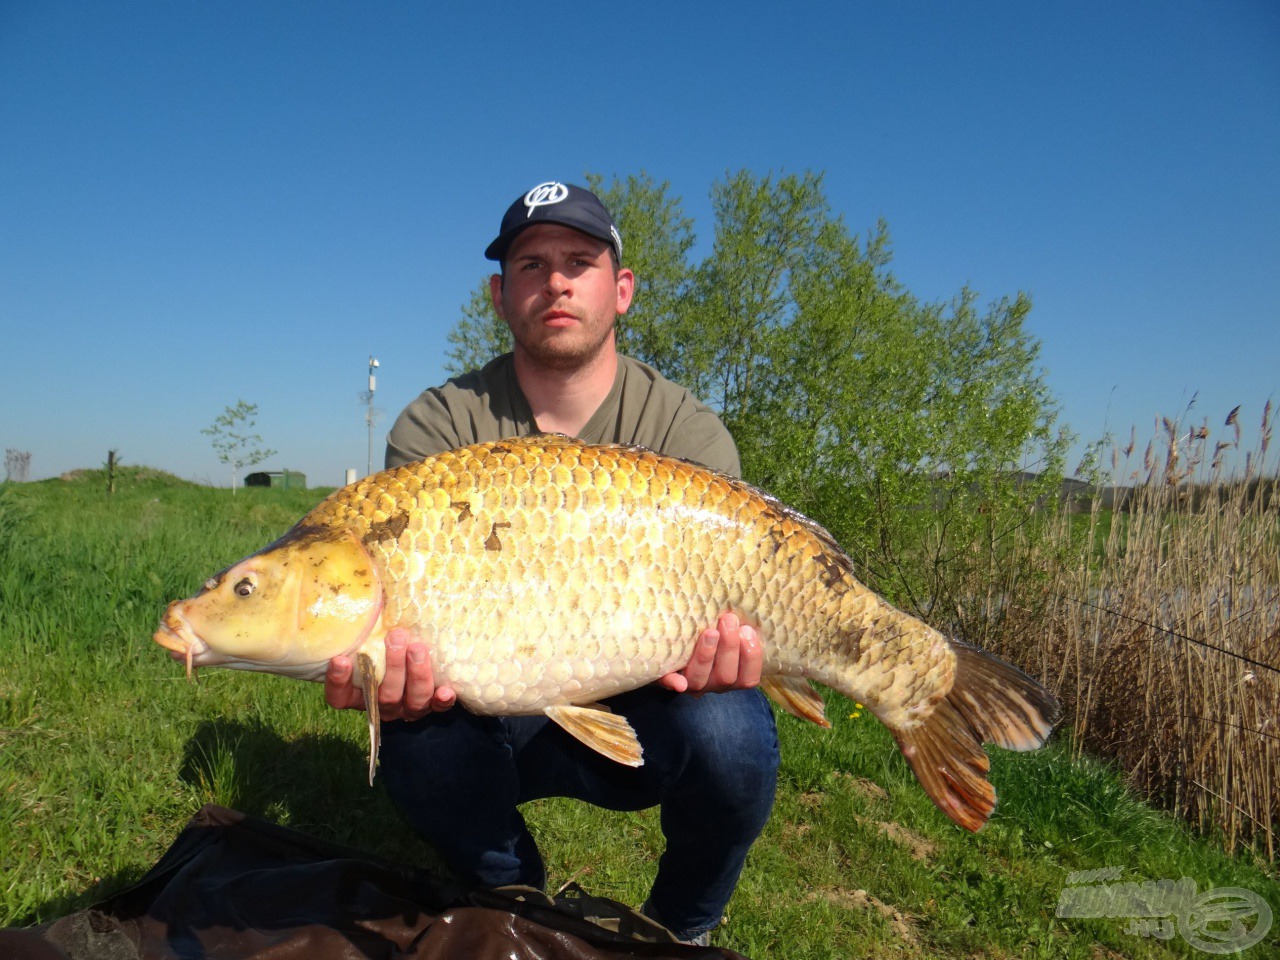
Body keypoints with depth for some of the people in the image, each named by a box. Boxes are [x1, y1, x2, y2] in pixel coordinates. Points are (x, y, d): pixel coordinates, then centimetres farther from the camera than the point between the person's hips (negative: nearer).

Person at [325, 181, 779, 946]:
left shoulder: (690, 434, -10)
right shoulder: (437, 428, -7)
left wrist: (710, 649, -40)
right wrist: (394, 667, -40)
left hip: (638, 717, 0)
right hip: (497, 711, 1)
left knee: (724, 732, -32)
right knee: (419, 738, -30)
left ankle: (682, 929, 6)